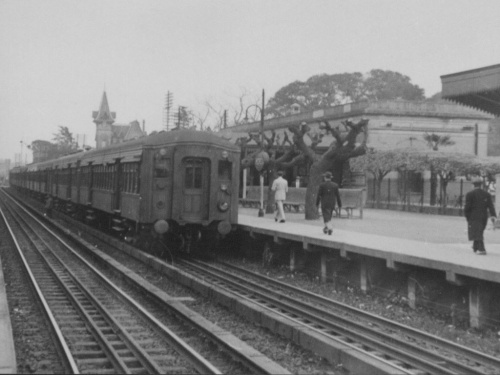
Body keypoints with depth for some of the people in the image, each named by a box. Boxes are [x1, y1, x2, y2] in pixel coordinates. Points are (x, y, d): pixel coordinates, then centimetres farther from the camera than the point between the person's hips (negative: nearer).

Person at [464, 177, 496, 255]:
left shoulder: (470, 194, -7)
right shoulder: (487, 194, 6)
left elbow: (467, 206, -10)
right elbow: (491, 205, -5)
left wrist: (466, 214, 5)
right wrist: (493, 216, -12)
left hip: (474, 217, -5)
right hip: (484, 216, 5)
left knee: (477, 233, -8)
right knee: (479, 232, 20)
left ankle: (482, 249, -21)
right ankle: (475, 247, 32)